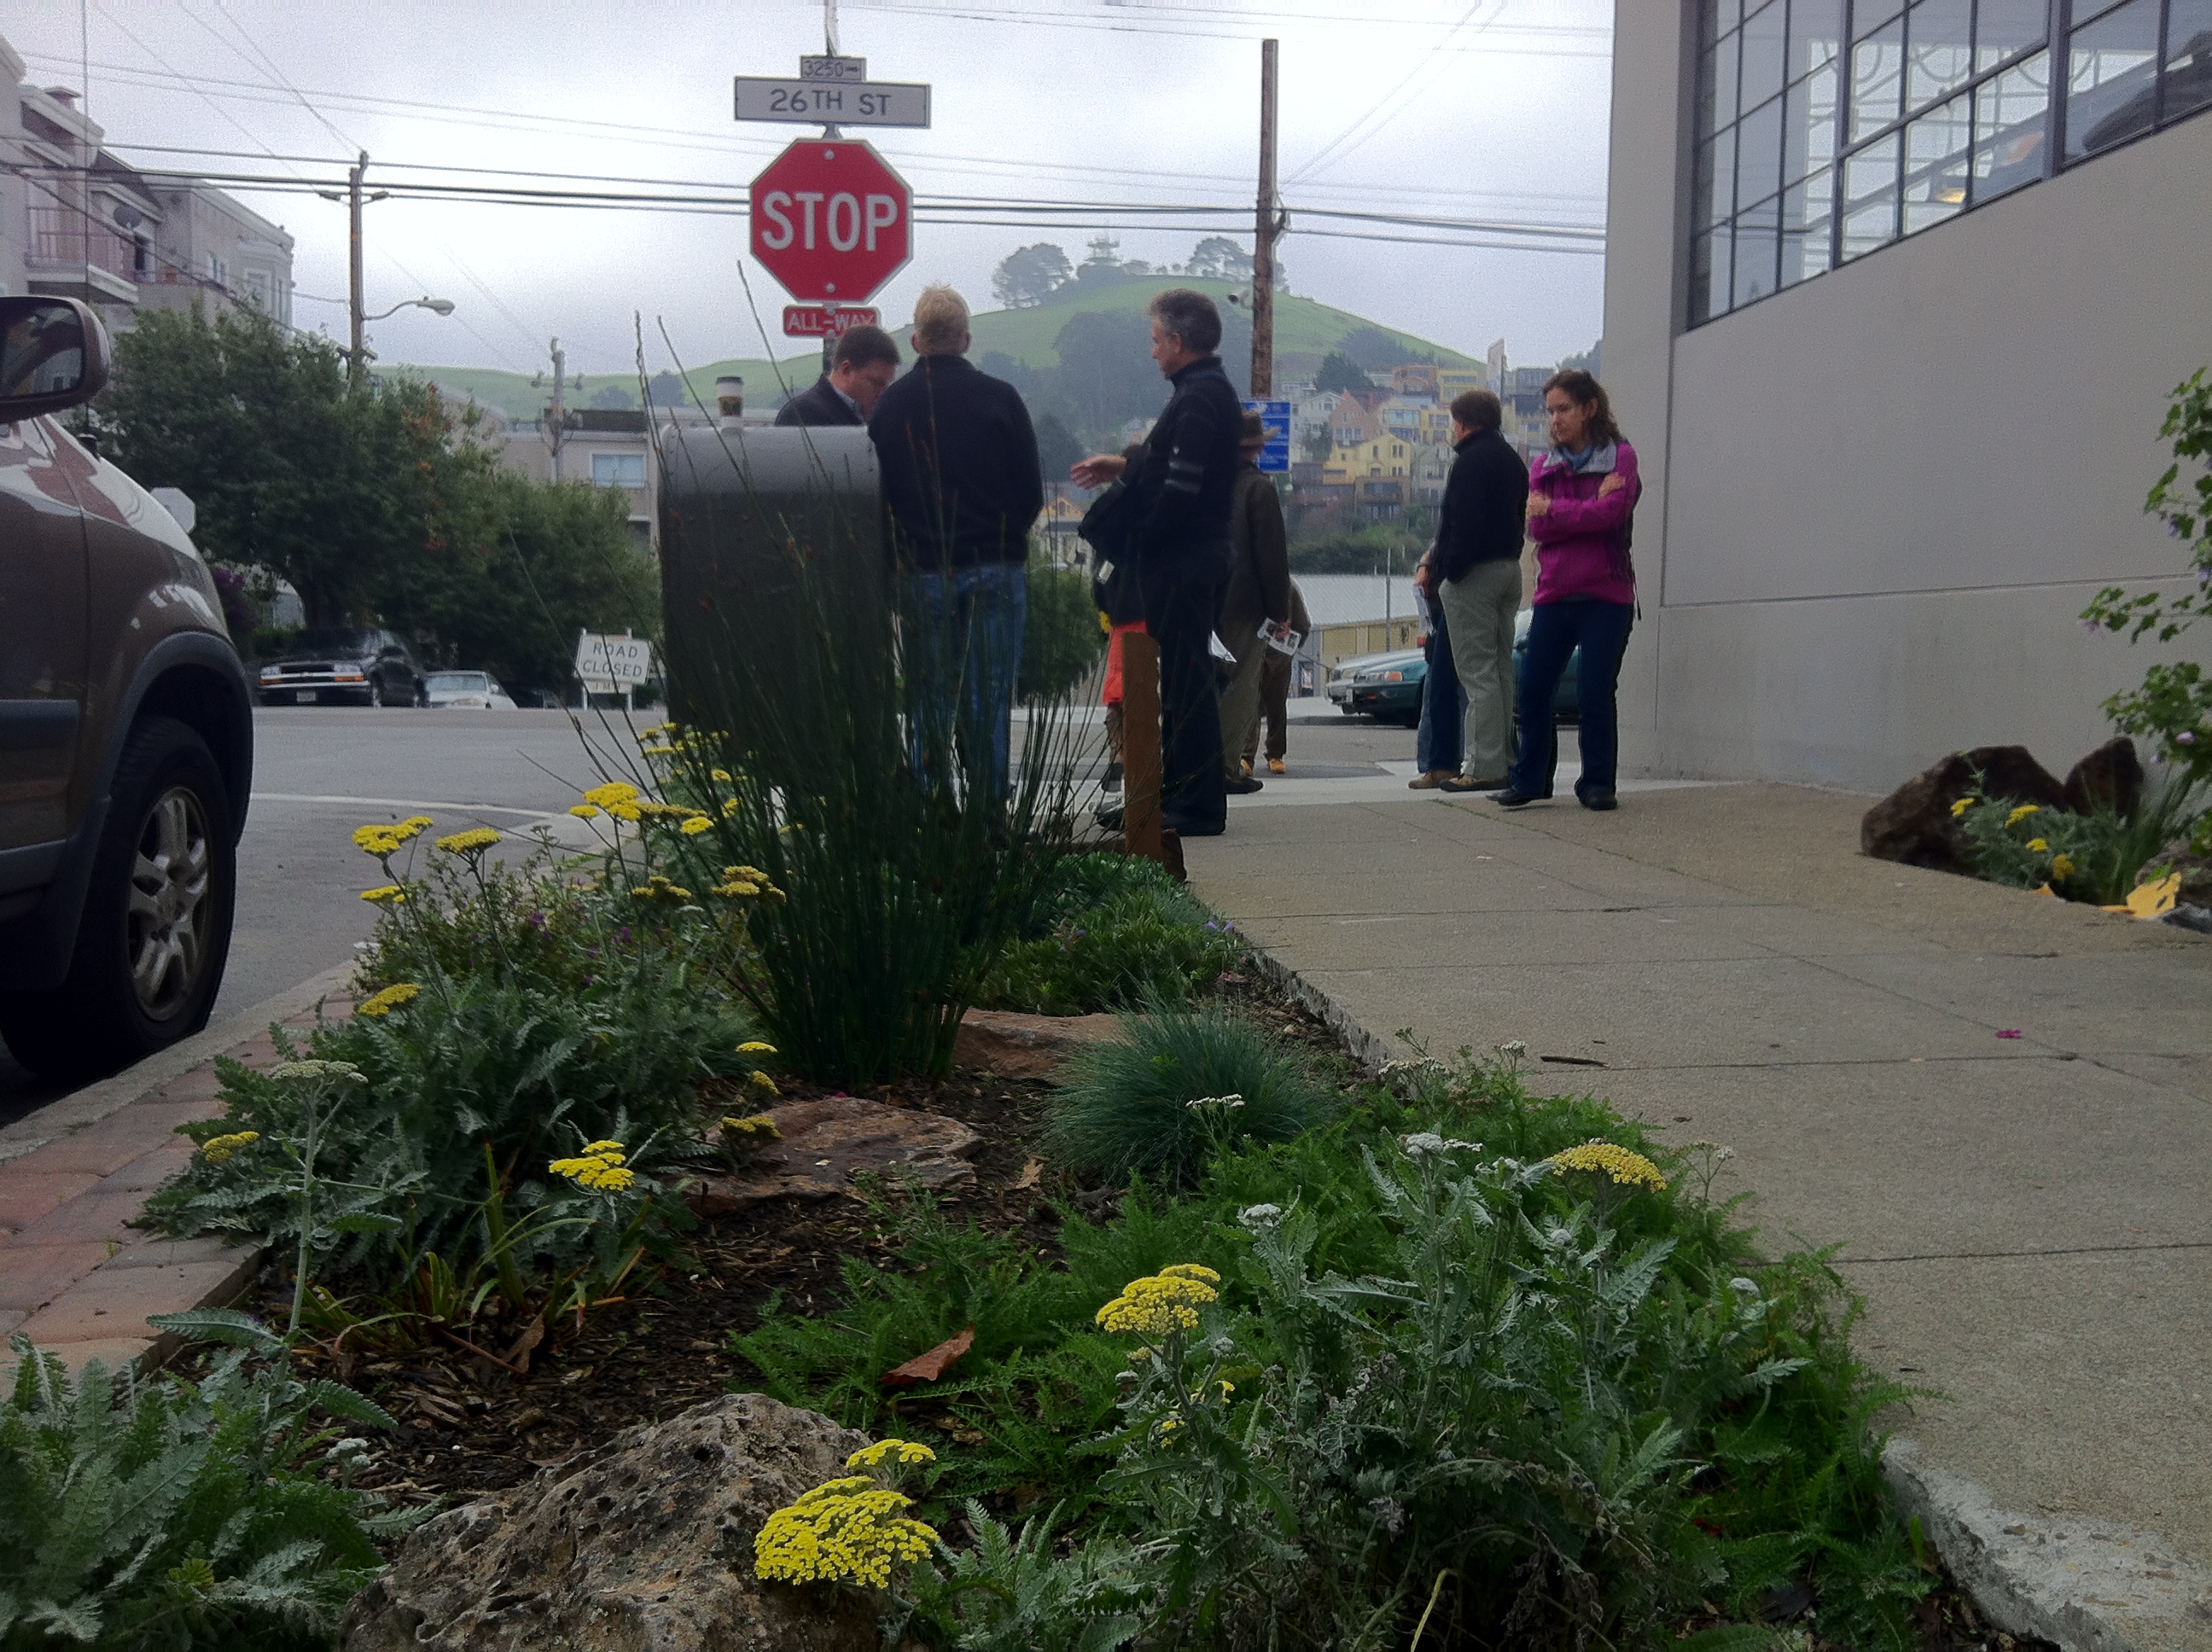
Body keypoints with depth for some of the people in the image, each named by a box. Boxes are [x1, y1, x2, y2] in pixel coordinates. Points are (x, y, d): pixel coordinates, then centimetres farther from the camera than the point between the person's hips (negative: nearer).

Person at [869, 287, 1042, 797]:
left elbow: (877, 493, 6)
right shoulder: (1000, 397, -2)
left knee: (929, 702, 7)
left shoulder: (889, 405, 2)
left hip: (924, 572, 1)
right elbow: (1032, 493, 1)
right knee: (991, 698, 2)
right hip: (997, 569, -1)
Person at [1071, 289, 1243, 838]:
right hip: (1200, 553, 11)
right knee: (1182, 678, 15)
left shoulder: (1196, 399, -16)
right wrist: (1125, 466, 21)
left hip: (1180, 560, -11)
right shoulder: (1214, 391, 16)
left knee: (1186, 680, -6)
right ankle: (1180, 796, 23)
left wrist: (1137, 540, -13)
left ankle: (1198, 808, -1)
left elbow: (1181, 489, -23)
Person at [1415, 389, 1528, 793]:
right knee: (1500, 669, 13)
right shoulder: (1512, 460, 18)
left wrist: (1442, 571, -17)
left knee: (1477, 672, -9)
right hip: (1509, 569, 10)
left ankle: (1484, 766, -9)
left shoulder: (1471, 460, -11)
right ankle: (1504, 758, 16)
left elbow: (1462, 526, -20)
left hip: (1473, 576, -9)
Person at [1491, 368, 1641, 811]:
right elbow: (1536, 527, -1)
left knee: (1597, 693, -1)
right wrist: (1590, 507, -11)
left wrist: (1552, 509, -5)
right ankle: (1529, 780, 12)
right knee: (1533, 688, 0)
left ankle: (1597, 783, 10)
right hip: (1555, 592, 4)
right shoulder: (1544, 465, 14)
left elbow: (1613, 512, -14)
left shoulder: (1621, 457, 2)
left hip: (1606, 595, -4)